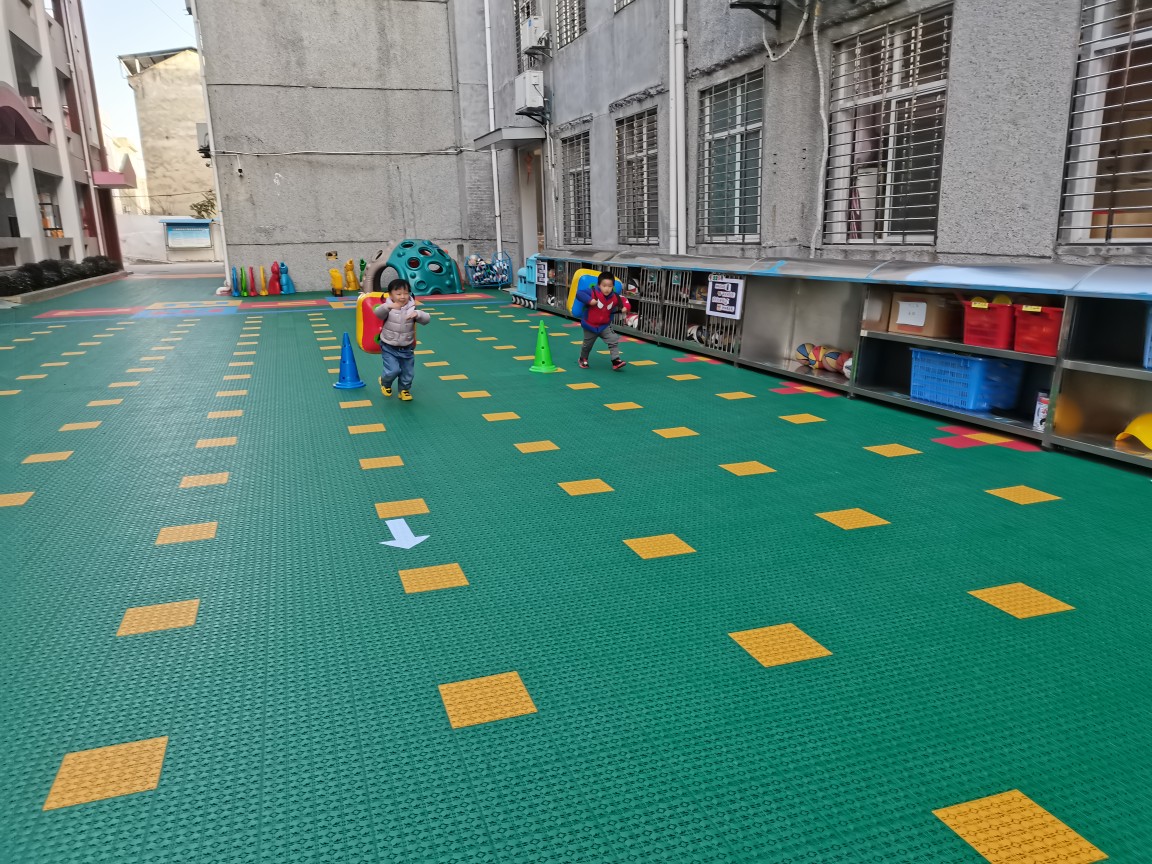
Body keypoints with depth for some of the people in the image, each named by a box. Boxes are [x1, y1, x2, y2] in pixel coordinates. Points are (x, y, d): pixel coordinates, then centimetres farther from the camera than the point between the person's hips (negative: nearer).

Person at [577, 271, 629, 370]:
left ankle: (616, 360, -6)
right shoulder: (593, 293, -24)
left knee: (614, 340, -11)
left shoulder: (614, 297, -10)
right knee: (587, 344, 16)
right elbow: (579, 293, -29)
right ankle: (583, 359, 42)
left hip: (605, 326, 3)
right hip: (590, 325, -3)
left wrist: (625, 307, -15)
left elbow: (622, 300, 6)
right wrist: (589, 300, -39)